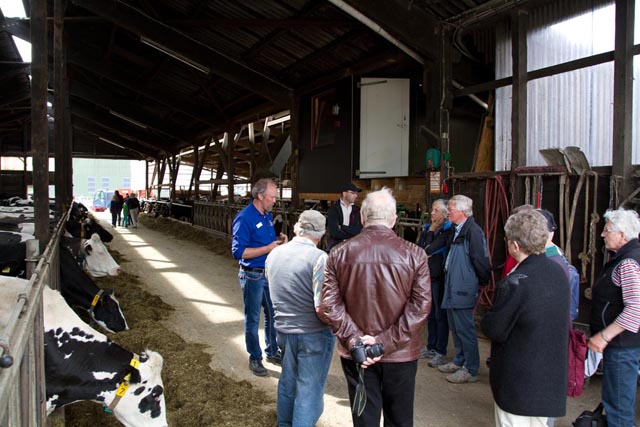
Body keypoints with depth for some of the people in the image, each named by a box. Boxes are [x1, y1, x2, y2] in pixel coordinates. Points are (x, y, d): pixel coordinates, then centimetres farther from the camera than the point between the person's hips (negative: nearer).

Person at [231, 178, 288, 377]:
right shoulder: (244, 218, -19)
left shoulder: (267, 215, 7)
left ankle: (272, 352, 35)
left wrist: (279, 240, -3)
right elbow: (238, 251, -22)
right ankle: (255, 358, 23)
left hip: (270, 273, 8)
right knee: (253, 318, 8)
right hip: (253, 276, -7)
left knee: (272, 314, 17)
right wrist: (268, 248, -23)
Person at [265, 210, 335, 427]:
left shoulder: (273, 254, 0)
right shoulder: (318, 258, -21)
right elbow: (323, 306, -24)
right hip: (313, 334, -6)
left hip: (283, 329, 6)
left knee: (288, 381, 25)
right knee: (309, 390, 8)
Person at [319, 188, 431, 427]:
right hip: (401, 354, 0)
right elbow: (420, 307, -14)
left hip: (355, 354, 1)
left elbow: (329, 305, -11)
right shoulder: (414, 254, -9)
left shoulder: (339, 253, -6)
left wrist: (355, 340, -12)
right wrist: (386, 343, -14)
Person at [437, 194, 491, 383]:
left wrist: (482, 282, -9)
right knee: (455, 327, 19)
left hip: (463, 291, -10)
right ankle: (459, 361, 34)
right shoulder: (458, 230, 12)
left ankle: (471, 370, 11)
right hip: (453, 289, 10)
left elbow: (480, 260, -19)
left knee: (465, 329, -1)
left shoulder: (473, 231, -20)